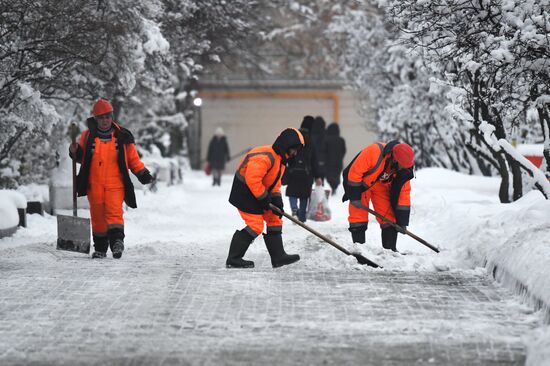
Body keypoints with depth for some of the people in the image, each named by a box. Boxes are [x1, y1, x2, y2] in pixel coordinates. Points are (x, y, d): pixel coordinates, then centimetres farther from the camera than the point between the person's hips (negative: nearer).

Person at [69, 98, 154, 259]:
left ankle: (117, 240, -29)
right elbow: (82, 158, 17)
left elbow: (133, 159, 11)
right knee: (97, 216, 4)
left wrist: (143, 174, 2)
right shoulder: (88, 136, 6)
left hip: (115, 184, -2)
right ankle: (100, 248, 15)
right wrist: (75, 152, -4)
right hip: (94, 184, 2)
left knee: (114, 212, -20)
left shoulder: (122, 136, 4)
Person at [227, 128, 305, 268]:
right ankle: (233, 259, -6)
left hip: (259, 194, 11)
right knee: (255, 225, -12)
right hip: (245, 192, -11)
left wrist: (276, 199, 1)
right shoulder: (264, 157, -26)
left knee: (274, 220, 10)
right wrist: (264, 198, -21)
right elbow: (252, 179, -31)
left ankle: (278, 257, 17)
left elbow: (275, 182, 15)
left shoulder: (280, 159, 9)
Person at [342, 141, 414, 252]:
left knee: (388, 215, -2)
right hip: (359, 182, -4)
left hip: (381, 185, 4)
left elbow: (403, 191, -12)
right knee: (359, 214, -10)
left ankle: (390, 248, 6)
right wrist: (355, 197, -24)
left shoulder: (404, 170, -21)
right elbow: (354, 172, -31)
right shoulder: (374, 152, -40)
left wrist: (402, 220, -11)